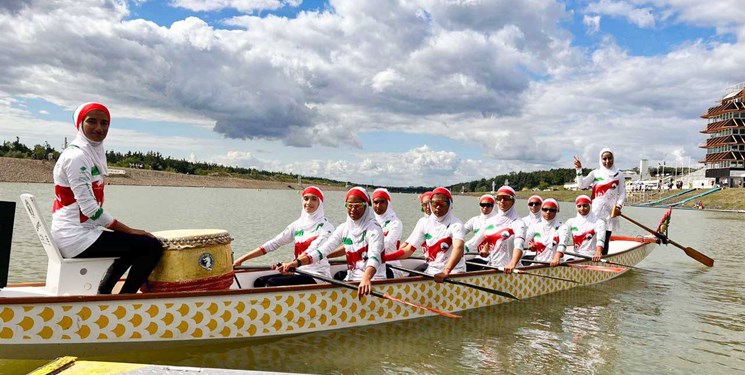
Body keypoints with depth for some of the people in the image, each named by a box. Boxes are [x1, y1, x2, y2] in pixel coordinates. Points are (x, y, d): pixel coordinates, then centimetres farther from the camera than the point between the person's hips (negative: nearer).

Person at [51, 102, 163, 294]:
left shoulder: (94, 153, 13)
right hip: (76, 237, -10)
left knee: (134, 245, 28)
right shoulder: (76, 156, -15)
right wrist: (129, 230, -15)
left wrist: (128, 231, 6)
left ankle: (103, 294, 27)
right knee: (152, 246, -12)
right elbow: (89, 209, -21)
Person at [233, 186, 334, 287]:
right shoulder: (297, 225, 11)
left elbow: (314, 251, -22)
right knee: (260, 282, -12)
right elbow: (273, 244, 8)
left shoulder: (325, 226, -6)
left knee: (272, 283, -23)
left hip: (317, 276, -6)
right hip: (299, 273, 6)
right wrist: (242, 259, 2)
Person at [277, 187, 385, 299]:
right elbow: (323, 249, -1)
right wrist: (297, 262, -15)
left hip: (372, 281, -6)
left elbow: (374, 256, -28)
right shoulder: (344, 228, 8)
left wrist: (366, 279, -49)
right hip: (351, 279, 6)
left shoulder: (373, 228, -10)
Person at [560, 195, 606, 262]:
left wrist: (598, 252, -39)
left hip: (593, 258, -2)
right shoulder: (571, 222, 11)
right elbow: (563, 239, -4)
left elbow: (600, 238, -18)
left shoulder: (598, 222, 2)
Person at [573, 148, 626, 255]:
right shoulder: (595, 173, 8)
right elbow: (582, 185, -1)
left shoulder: (619, 175, 8)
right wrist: (579, 170, -9)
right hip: (596, 210, 0)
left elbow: (622, 193, 7)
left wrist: (619, 206, -8)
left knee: (605, 238, 1)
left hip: (610, 211, 0)